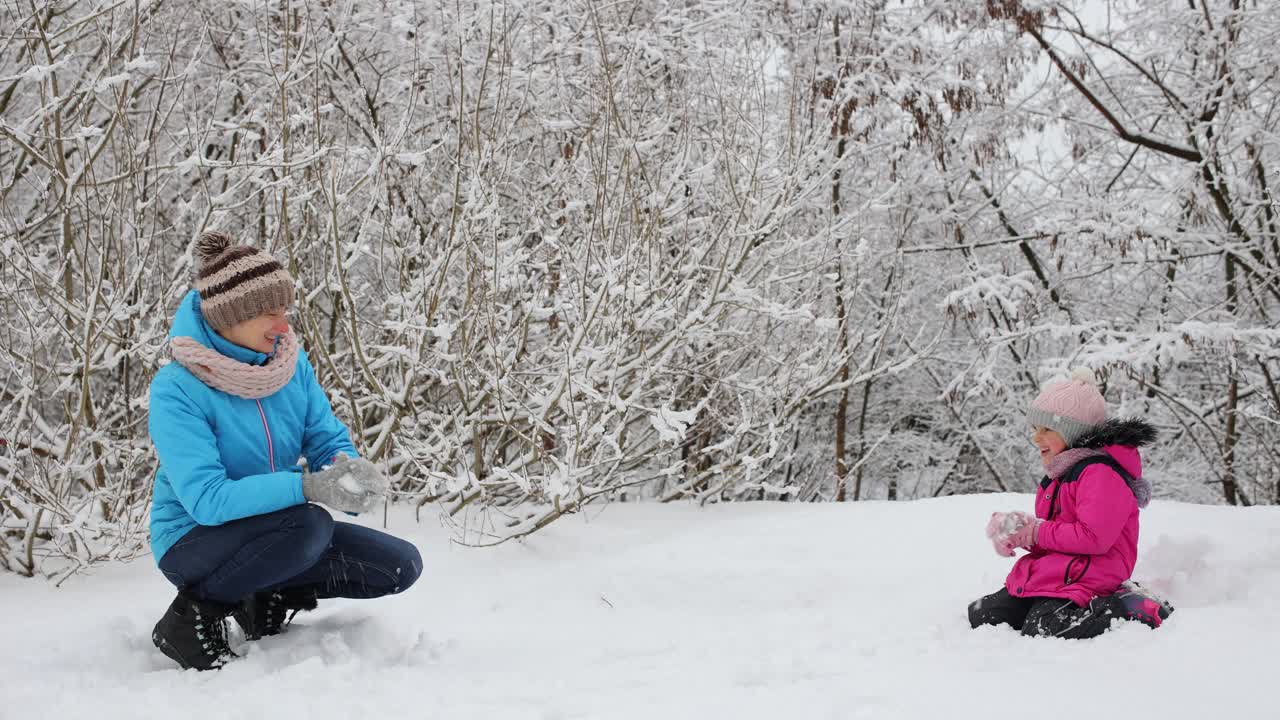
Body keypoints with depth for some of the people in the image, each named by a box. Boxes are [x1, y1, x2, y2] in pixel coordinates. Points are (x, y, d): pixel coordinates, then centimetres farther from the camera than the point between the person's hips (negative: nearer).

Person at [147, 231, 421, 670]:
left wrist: (351, 472, -27)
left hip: (271, 532, 6)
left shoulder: (291, 361, -6)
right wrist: (307, 487, -40)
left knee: (401, 565, -6)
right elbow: (206, 500, -31)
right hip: (194, 542, -6)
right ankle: (198, 608, -13)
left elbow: (329, 442, -2)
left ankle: (268, 597, 7)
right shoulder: (175, 390, -23)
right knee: (310, 525, -34)